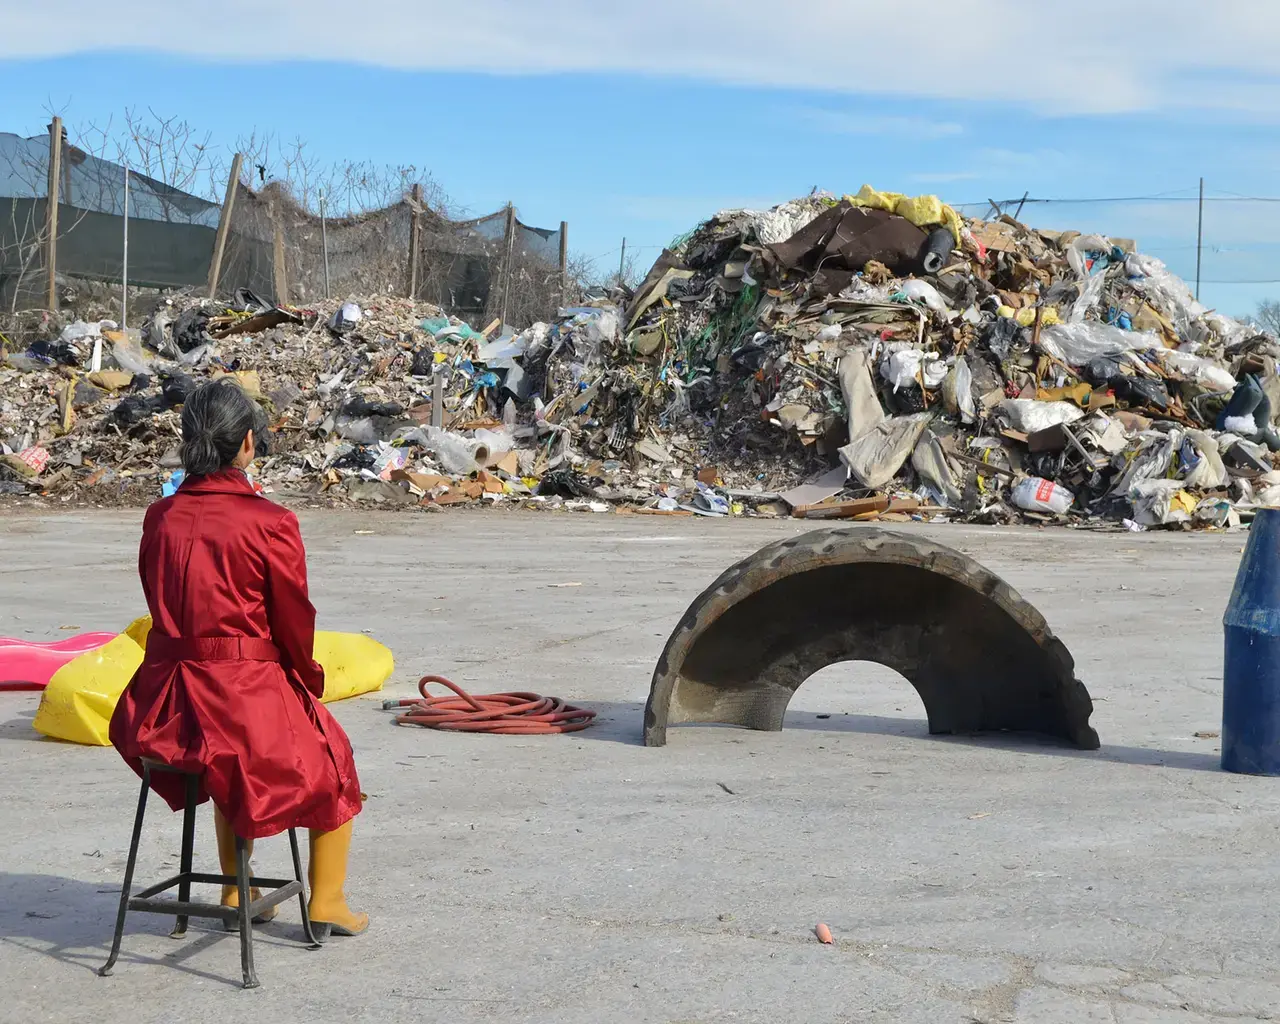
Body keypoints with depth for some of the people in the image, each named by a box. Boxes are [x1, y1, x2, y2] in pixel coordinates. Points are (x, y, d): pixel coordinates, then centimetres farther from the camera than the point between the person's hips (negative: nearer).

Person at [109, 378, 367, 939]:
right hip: (247, 690, -5)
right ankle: (326, 903, 27)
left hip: (168, 694, 6)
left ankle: (235, 893, 42)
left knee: (234, 761, 38)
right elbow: (294, 623, -7)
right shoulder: (270, 523, -15)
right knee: (332, 759, 23)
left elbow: (162, 605, 10)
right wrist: (310, 684, 12)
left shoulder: (160, 516, 1)